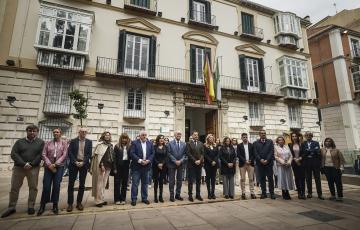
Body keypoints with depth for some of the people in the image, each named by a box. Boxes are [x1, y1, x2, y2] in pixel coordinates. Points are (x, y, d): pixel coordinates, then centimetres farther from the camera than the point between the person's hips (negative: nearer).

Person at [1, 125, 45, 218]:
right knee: (14, 188, 7)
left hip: (33, 168, -2)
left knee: (33, 187, 1)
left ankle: (31, 206, 13)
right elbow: (14, 154, -2)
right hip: (18, 167, 2)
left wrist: (31, 164, -15)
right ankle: (11, 207, 20)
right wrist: (23, 164, -14)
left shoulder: (41, 142, 4)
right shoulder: (19, 142, 9)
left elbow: (40, 155, -4)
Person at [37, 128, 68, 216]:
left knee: (56, 186, 2)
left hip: (59, 167, -1)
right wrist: (49, 164, -10)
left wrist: (55, 164, -12)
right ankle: (42, 205, 16)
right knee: (46, 186, 1)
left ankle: (55, 205, 14)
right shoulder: (48, 143, 9)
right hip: (48, 167, 2)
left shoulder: (64, 143, 3)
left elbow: (64, 155, -5)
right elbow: (44, 154, 2)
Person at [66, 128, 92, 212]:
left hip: (84, 164, 1)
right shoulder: (73, 141, 4)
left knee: (82, 184, 5)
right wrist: (75, 162, -13)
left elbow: (89, 154, 0)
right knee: (71, 184, 1)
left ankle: (79, 202, 15)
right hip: (74, 164, 0)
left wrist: (83, 162, -12)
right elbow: (69, 153, -2)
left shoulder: (89, 142, 5)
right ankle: (70, 203, 11)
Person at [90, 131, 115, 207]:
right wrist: (101, 165, -19)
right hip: (101, 166, -6)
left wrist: (113, 166, 12)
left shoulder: (110, 145, 13)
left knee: (104, 184, 12)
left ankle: (102, 199, 21)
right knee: (99, 183, 0)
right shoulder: (100, 144, -6)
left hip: (108, 166, 7)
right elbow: (98, 156, -12)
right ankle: (98, 201, 7)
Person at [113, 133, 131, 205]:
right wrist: (115, 168, -7)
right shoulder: (117, 146, -2)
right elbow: (114, 158, -4)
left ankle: (123, 199, 21)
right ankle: (117, 199, 18)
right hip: (118, 166, -2)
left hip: (126, 166, 2)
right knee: (117, 183, 7)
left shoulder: (129, 146, 1)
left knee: (125, 183, 9)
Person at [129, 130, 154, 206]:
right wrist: (140, 160, -19)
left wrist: (148, 160, -11)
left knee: (145, 183, 13)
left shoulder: (150, 143, 7)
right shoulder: (134, 143, -4)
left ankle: (144, 198, 25)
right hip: (136, 166, -3)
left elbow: (152, 153, 5)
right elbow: (132, 153, -11)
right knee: (135, 183, 3)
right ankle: (133, 199, 15)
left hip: (146, 166, 4)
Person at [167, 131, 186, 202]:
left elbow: (184, 154, 4)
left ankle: (178, 195, 23)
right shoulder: (170, 143, -4)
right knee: (171, 181, 3)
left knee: (179, 180, 10)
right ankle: (171, 196, 14)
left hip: (180, 164, 4)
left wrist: (180, 161, -10)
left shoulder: (184, 144, 7)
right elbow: (169, 153, -9)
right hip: (172, 164, -3)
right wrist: (175, 161, -15)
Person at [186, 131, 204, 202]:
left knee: (198, 180, 10)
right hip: (191, 164, -4)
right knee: (191, 180, 2)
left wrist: (200, 160, -9)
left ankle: (198, 195, 19)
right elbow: (189, 154, -8)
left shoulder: (201, 143, 10)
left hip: (199, 164, 4)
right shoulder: (189, 143, -2)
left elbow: (202, 153, 5)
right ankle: (190, 195, 10)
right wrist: (195, 161, -14)